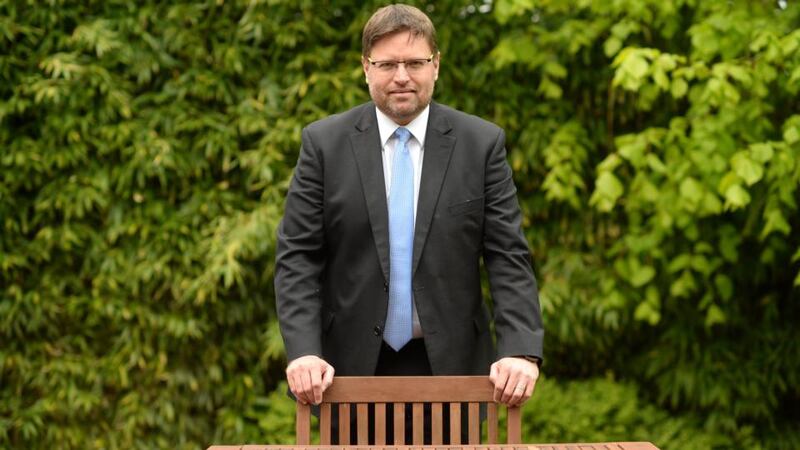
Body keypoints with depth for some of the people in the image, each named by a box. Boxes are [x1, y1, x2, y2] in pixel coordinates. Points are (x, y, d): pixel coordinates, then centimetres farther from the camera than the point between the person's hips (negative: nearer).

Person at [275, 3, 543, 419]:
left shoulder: (482, 143, 0)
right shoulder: (324, 143, 0)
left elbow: (508, 257, -3)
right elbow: (297, 257, -3)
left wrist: (520, 350, -16)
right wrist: (303, 352, -16)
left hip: (449, 366, 0)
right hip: (352, 367, 0)